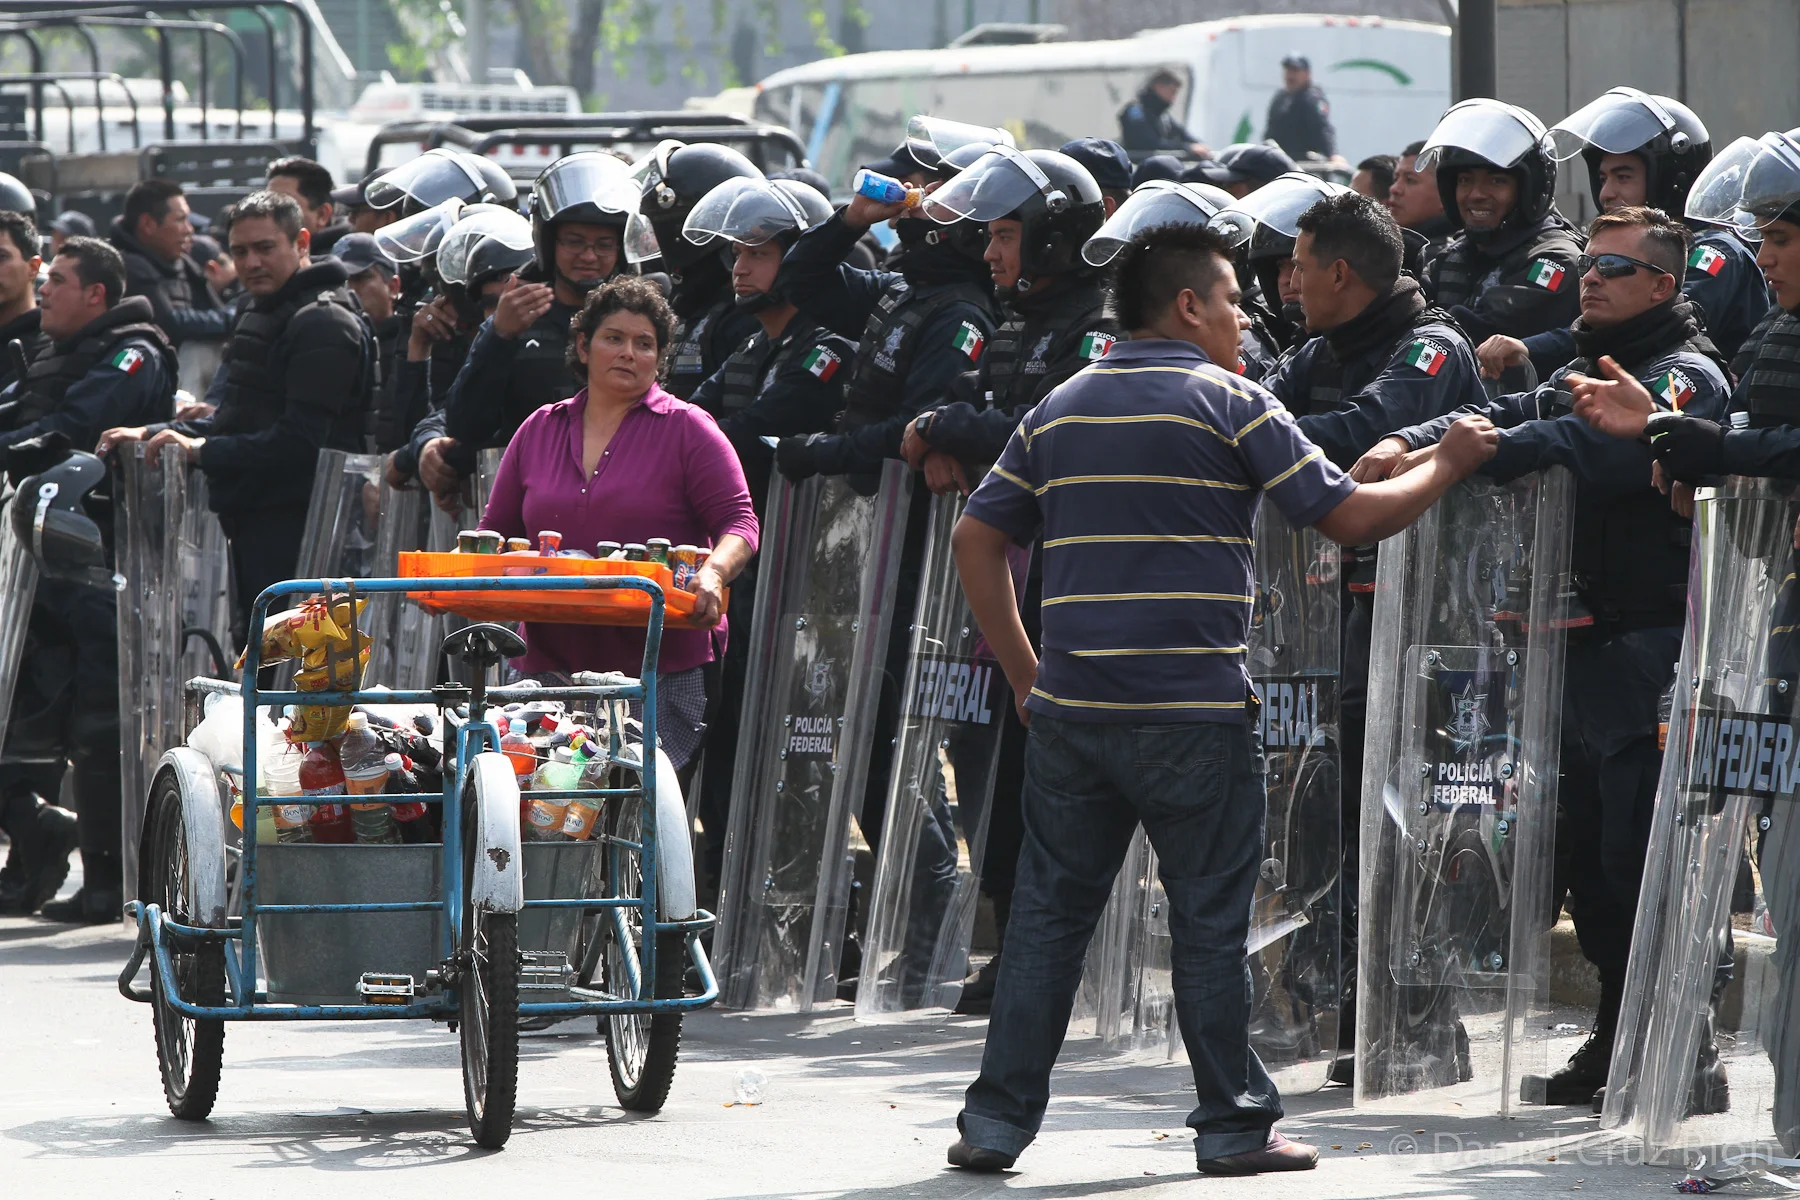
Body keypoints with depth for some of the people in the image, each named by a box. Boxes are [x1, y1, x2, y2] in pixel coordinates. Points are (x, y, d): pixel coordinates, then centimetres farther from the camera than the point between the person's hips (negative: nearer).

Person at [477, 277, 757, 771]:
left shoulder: (688, 429, 4)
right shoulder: (539, 430, 15)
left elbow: (738, 524, -1)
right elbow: (496, 531, 20)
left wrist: (713, 573, -22)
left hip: (662, 670, -3)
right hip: (550, 665, 3)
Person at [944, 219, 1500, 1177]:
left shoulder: (1061, 409, 12)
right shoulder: (1229, 405, -4)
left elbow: (977, 537, 13)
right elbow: (1352, 517, -7)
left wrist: (1023, 671, 15)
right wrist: (1445, 467, 9)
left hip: (1069, 708, 5)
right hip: (1193, 717, -5)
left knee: (1048, 911, 8)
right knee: (1209, 918, 3)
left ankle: (997, 1119, 7)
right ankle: (1232, 1124, 8)